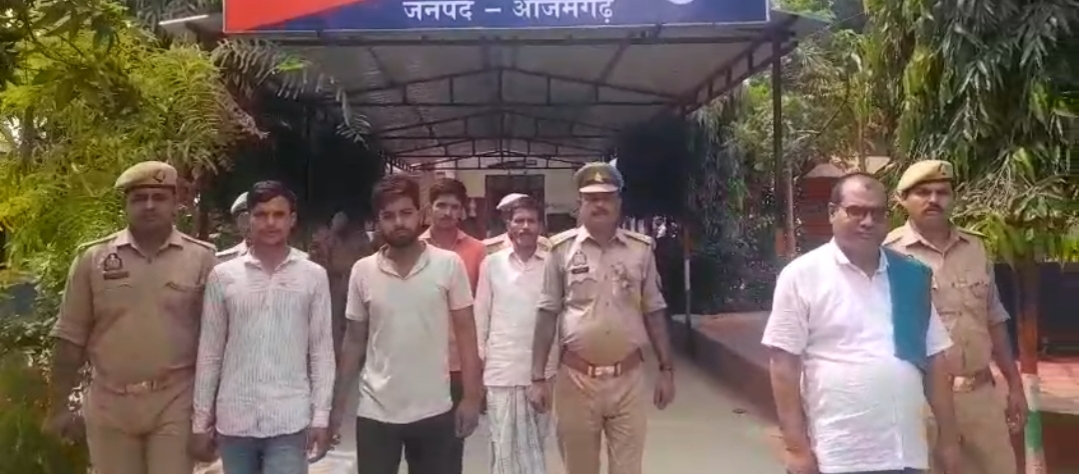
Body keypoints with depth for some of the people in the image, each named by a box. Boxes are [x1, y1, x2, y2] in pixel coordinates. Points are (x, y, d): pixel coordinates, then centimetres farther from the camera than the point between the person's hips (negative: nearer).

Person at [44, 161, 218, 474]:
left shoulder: (201, 258, -2)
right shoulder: (93, 258, 1)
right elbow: (71, 338, 4)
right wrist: (59, 405, 4)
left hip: (175, 403, -2)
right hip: (109, 405, 2)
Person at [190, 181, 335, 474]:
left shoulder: (313, 276, 0)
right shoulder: (222, 276, 2)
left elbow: (322, 352, 1)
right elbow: (209, 353, 5)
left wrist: (321, 414, -3)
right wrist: (201, 419, 5)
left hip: (289, 420, -2)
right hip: (234, 419, 2)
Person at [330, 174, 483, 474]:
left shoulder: (449, 264, -6)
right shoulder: (362, 271, -1)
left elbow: (465, 332, -2)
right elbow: (354, 340, 6)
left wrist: (471, 396, -7)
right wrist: (338, 404, 5)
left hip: (434, 412, -1)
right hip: (375, 413, 1)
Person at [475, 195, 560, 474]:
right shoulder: (492, 264, 0)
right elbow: (481, 317, 4)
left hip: (543, 371, 1)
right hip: (502, 372, -1)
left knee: (533, 447, 14)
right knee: (508, 449, 3)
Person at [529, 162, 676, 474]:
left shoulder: (641, 249, 2)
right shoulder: (562, 249, -2)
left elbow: (653, 313, 8)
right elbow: (547, 315, 0)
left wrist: (666, 369, 6)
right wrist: (538, 378, -3)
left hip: (628, 379, 1)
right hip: (576, 378, -1)